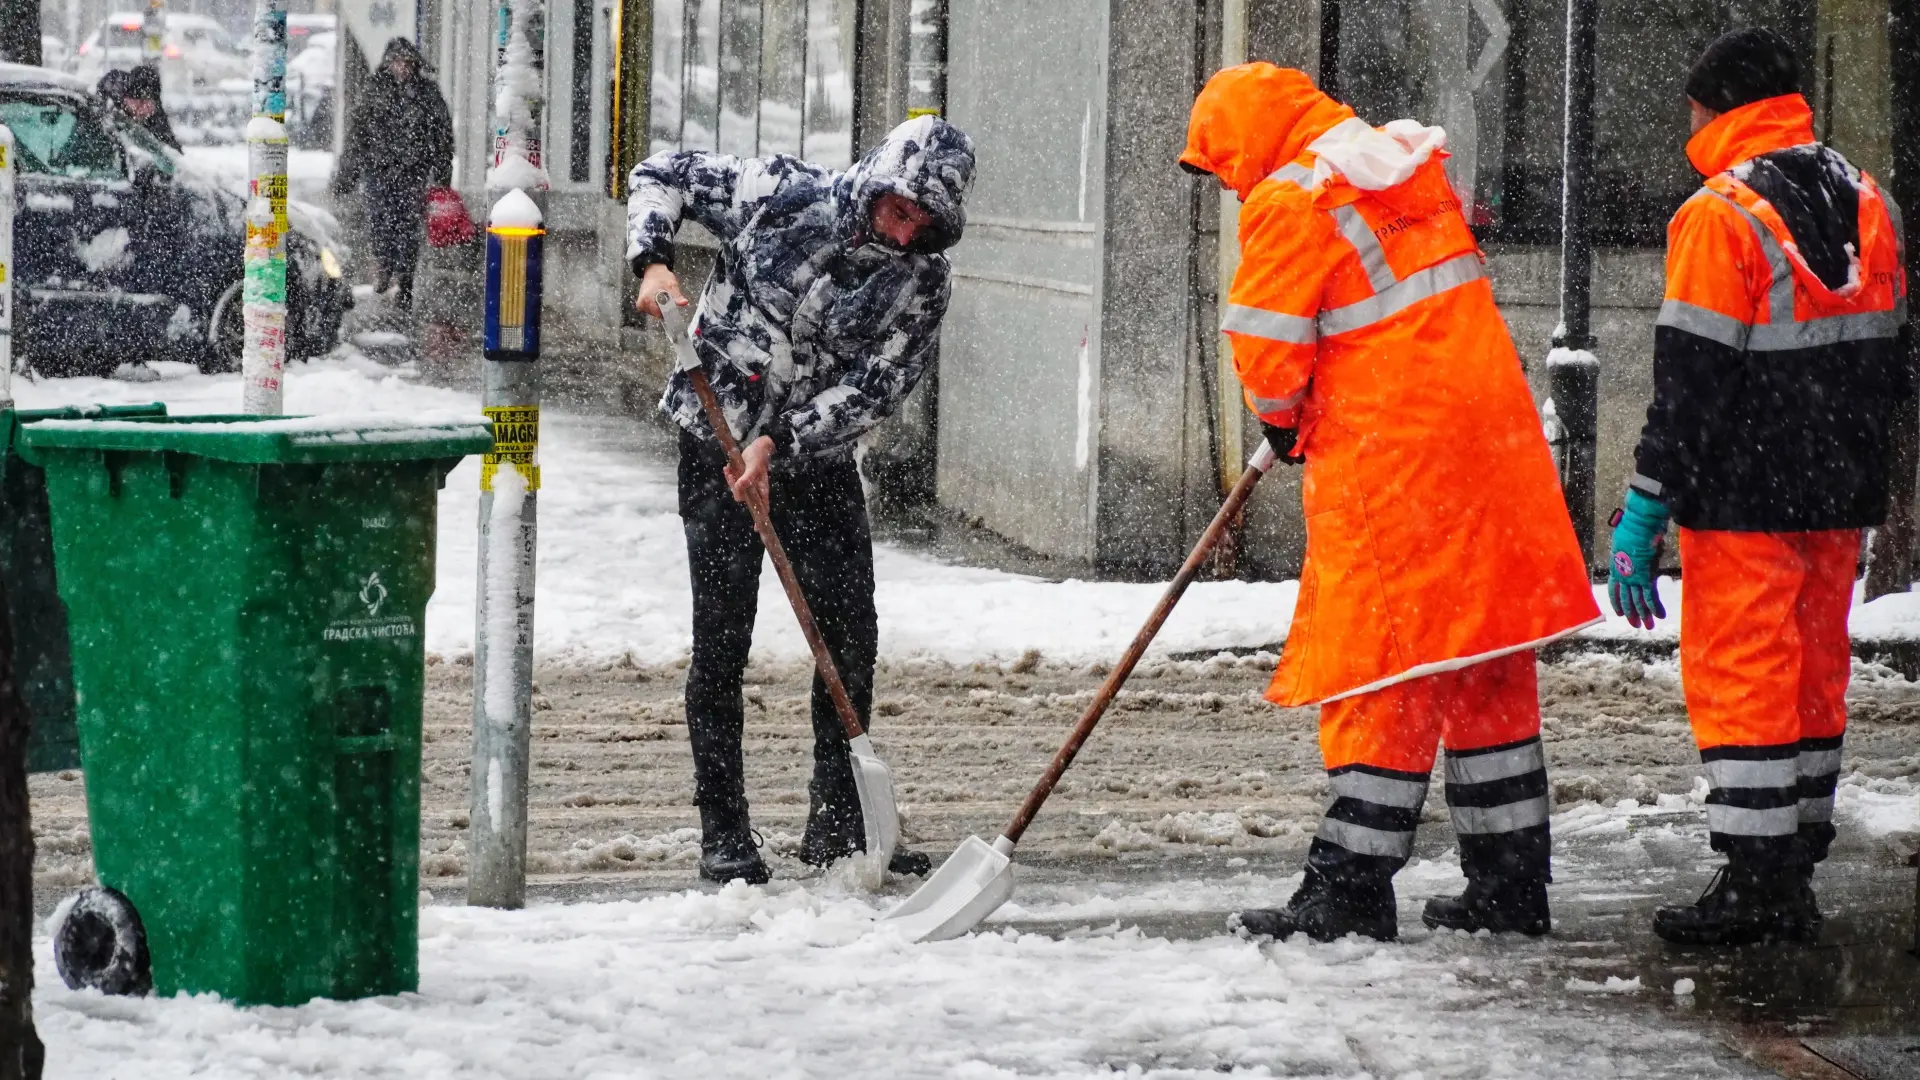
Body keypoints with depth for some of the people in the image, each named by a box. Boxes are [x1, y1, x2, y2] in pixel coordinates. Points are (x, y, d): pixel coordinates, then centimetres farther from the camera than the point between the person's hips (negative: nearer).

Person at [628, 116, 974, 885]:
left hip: (819, 455, 3)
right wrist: (653, 262, -18)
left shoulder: (922, 279, -7)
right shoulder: (783, 195, -13)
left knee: (850, 634, 0)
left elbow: (877, 385, -13)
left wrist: (780, 443, -23)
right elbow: (662, 176, -2)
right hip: (719, 442, -3)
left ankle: (837, 824, 13)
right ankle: (723, 833, 2)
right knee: (721, 638, -4)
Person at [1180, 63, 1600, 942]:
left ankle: (1353, 887, -4)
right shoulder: (1409, 164, 14)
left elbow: (1269, 347, -10)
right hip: (1489, 429, 8)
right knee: (1486, 664, 12)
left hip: (1387, 453, -8)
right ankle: (1510, 882, 16)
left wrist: (1281, 418, 11)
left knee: (1381, 667, -5)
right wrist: (1305, 412, 22)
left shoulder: (1289, 201, -11)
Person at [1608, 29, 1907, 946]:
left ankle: (1755, 887, -5)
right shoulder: (1863, 200, 9)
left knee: (1739, 675, -3)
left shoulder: (1720, 216, -15)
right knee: (1814, 672, 15)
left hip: (1745, 499, -7)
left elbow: (1688, 380, -17)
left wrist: (1643, 515, -14)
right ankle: (1795, 870, 21)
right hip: (1841, 493, 7)